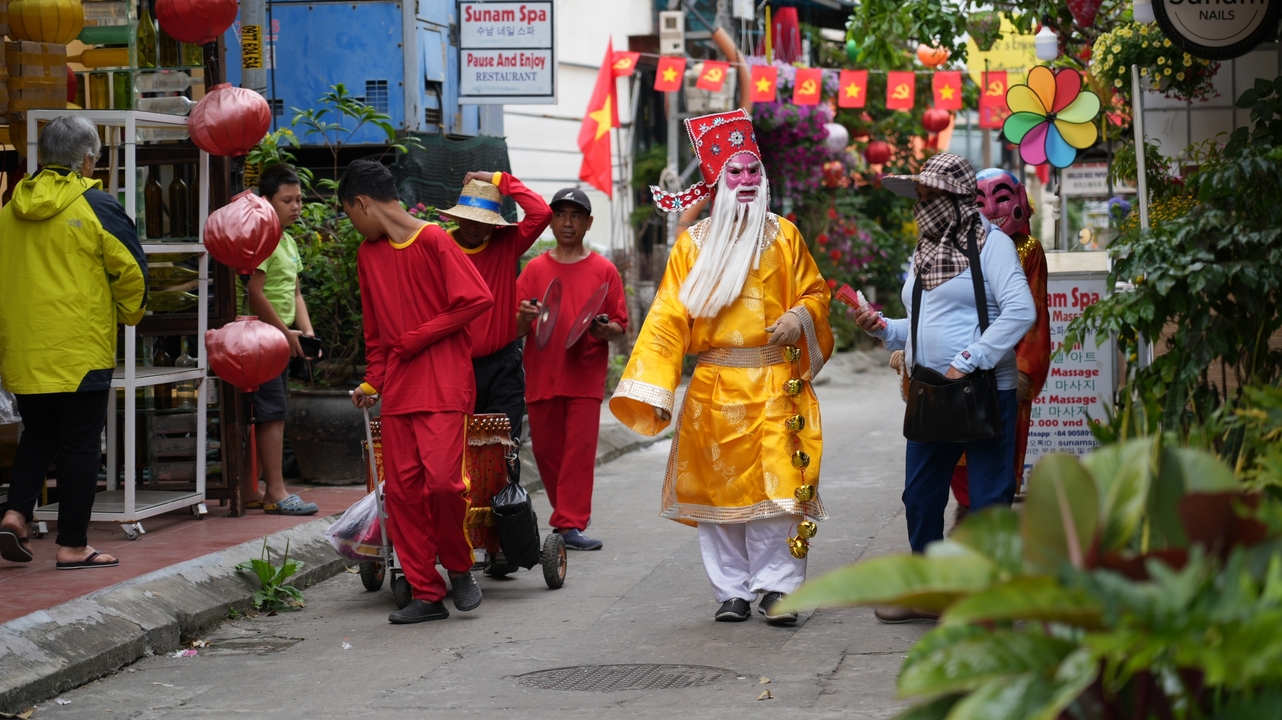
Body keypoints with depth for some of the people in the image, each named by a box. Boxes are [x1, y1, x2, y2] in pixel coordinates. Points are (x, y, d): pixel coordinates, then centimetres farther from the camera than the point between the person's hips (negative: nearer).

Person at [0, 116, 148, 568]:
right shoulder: (96, 207, -9)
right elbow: (131, 272, -7)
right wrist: (129, 315, 12)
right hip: (80, 352, -5)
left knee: (38, 434, 20)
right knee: (80, 444, 3)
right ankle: (72, 545, 5)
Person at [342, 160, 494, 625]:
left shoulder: (433, 241, -7)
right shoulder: (368, 254, 14)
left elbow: (477, 300, -13)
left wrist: (415, 339, -9)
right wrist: (373, 380, 13)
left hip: (443, 382, -6)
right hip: (397, 389, 7)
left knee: (442, 479, -17)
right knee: (402, 489, 0)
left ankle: (459, 568, 8)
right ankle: (427, 594, 6)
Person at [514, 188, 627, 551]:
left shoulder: (603, 270, 6)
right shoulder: (534, 269, 9)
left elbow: (621, 327, 6)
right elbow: (516, 330, 8)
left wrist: (604, 329, -15)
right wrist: (524, 317, -14)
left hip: (585, 375, -2)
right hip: (542, 375, 2)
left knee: (580, 447, -8)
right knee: (545, 450, 6)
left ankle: (570, 525, -8)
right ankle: (569, 515, 21)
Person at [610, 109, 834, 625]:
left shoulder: (783, 235, 8)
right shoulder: (694, 244, 5)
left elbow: (815, 293, 16)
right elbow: (668, 318, 0)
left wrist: (801, 317, -8)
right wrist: (650, 388, -8)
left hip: (776, 387, 0)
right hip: (714, 387, 0)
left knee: (777, 483, -8)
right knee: (718, 486, 2)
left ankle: (776, 587, -1)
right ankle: (731, 591, 12)